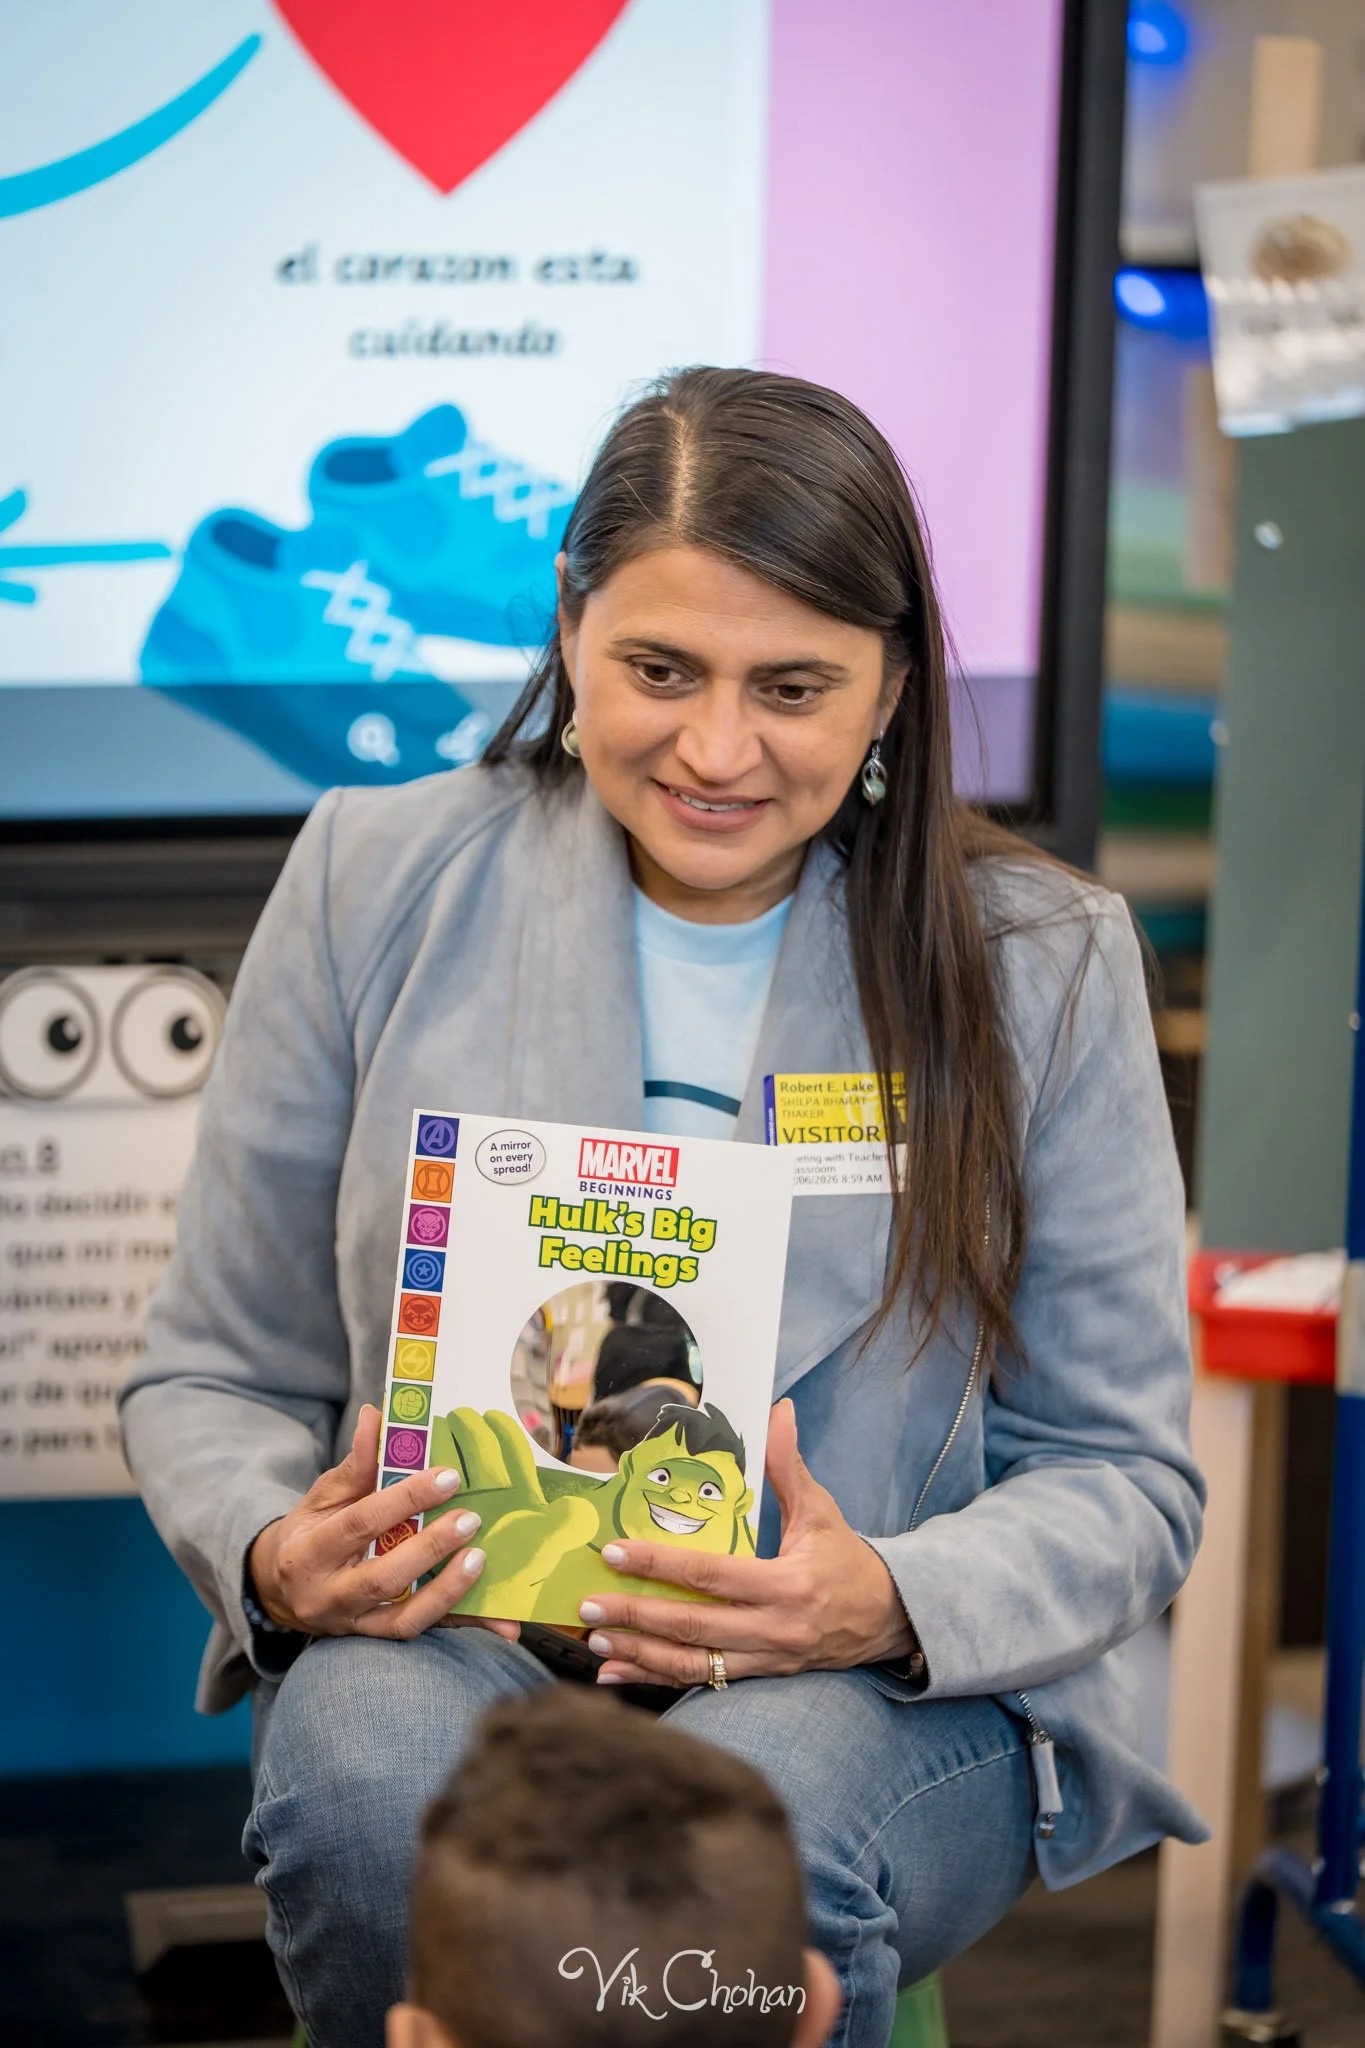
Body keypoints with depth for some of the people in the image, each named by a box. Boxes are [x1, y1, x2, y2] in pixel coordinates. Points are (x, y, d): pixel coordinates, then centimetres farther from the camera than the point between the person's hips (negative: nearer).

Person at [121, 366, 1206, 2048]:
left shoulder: (1038, 961, 1)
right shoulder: (376, 883, 3)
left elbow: (1123, 1479, 3)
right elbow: (215, 1371, 8)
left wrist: (889, 1603, -18)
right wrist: (279, 1556, -15)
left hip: (887, 1702, 0)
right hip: (442, 1639, 1)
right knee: (364, 1779, -34)